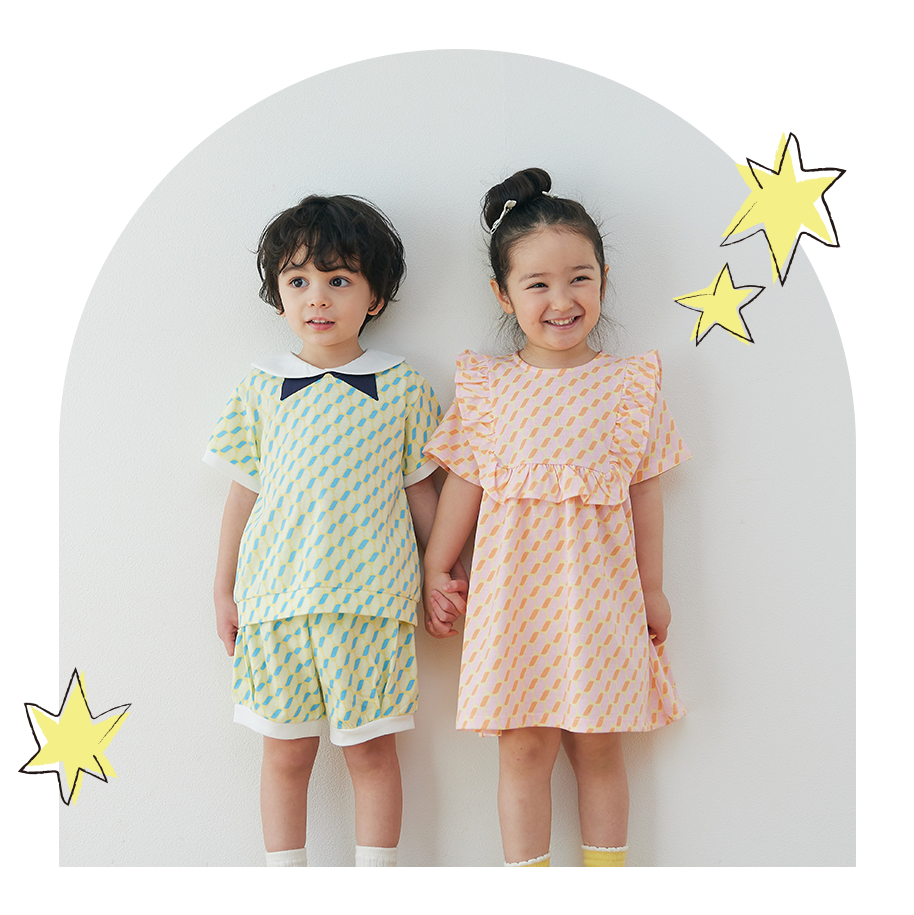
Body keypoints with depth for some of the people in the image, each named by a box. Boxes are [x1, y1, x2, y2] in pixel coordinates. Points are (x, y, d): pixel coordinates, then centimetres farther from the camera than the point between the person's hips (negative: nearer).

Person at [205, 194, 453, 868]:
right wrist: (225, 590, 10)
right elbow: (245, 492, 9)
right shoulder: (262, 389, 4)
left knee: (372, 749, 6)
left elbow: (419, 489, 8)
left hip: (371, 598, -1)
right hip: (276, 597, 1)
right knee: (286, 752, 9)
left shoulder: (402, 387, 1)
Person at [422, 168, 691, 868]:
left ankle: (607, 870, 25)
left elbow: (645, 490, 4)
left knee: (599, 746, 10)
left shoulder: (630, 383, 1)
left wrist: (653, 589, 7)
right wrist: (435, 572, 6)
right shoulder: (487, 386, 1)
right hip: (514, 587, 0)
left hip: (599, 587, 0)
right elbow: (464, 483, 5)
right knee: (523, 746, 5)